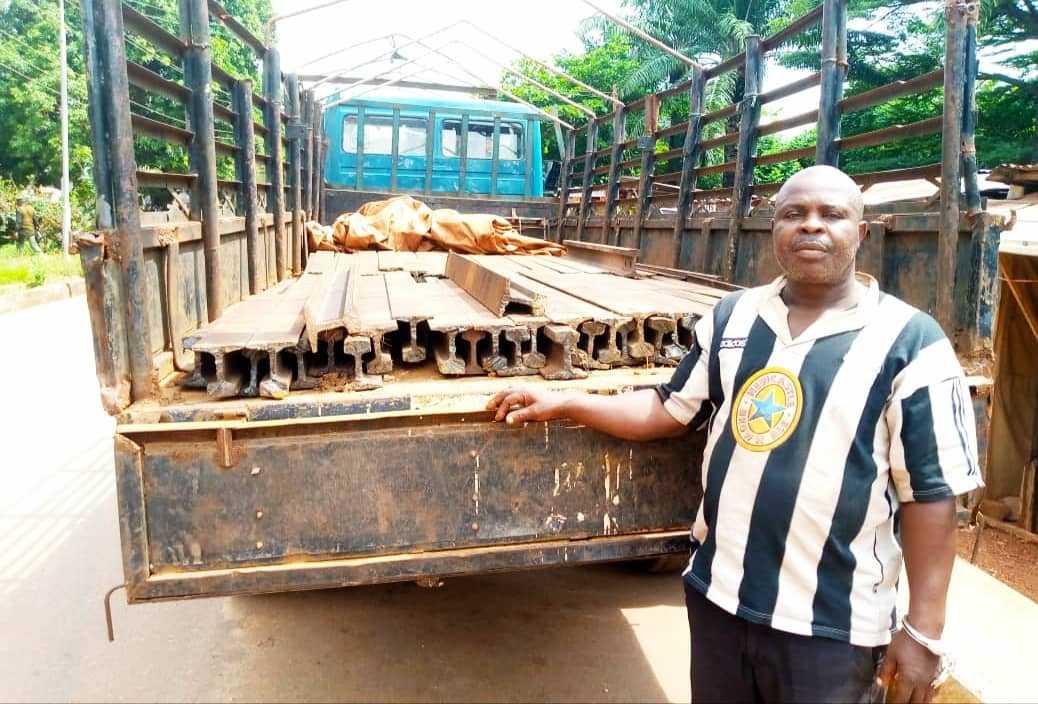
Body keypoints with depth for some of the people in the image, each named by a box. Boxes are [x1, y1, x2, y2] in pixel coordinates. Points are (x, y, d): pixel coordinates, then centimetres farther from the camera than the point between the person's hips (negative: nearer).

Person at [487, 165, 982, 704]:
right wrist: (561, 403, 3)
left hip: (834, 625, -3)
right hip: (717, 594, 4)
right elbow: (671, 410, 9)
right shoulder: (733, 315, 2)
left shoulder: (910, 342, -10)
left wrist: (924, 630, -10)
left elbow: (931, 492, -9)